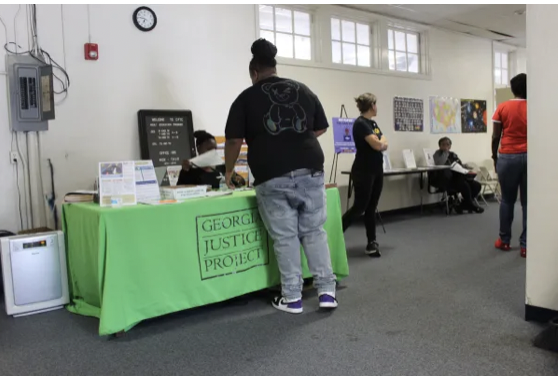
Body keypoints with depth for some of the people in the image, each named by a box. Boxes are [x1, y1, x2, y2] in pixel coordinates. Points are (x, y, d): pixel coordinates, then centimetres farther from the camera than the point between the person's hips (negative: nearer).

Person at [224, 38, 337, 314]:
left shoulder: (246, 98, 5)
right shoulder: (304, 90, 14)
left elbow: (234, 140, 2)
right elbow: (321, 128, 19)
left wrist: (229, 171, 17)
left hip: (273, 178, -3)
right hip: (310, 171, 3)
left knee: (284, 238, 5)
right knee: (315, 232, 11)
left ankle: (292, 298, 13)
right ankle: (327, 291, 12)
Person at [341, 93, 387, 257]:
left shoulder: (373, 123, 13)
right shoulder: (360, 123, -16)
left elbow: (384, 145, 14)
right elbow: (377, 144, -22)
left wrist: (381, 143, -7)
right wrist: (382, 140, -1)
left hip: (377, 170, 9)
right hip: (363, 172, -9)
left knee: (371, 208, 8)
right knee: (359, 207, -5)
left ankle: (372, 243, 12)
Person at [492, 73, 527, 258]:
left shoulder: (503, 108, 0)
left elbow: (496, 136, -1)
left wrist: (495, 157, 11)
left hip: (508, 157, 0)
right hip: (528, 157, 0)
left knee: (507, 200, 11)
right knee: (527, 202, 3)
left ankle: (504, 241, 19)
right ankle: (526, 245, 4)